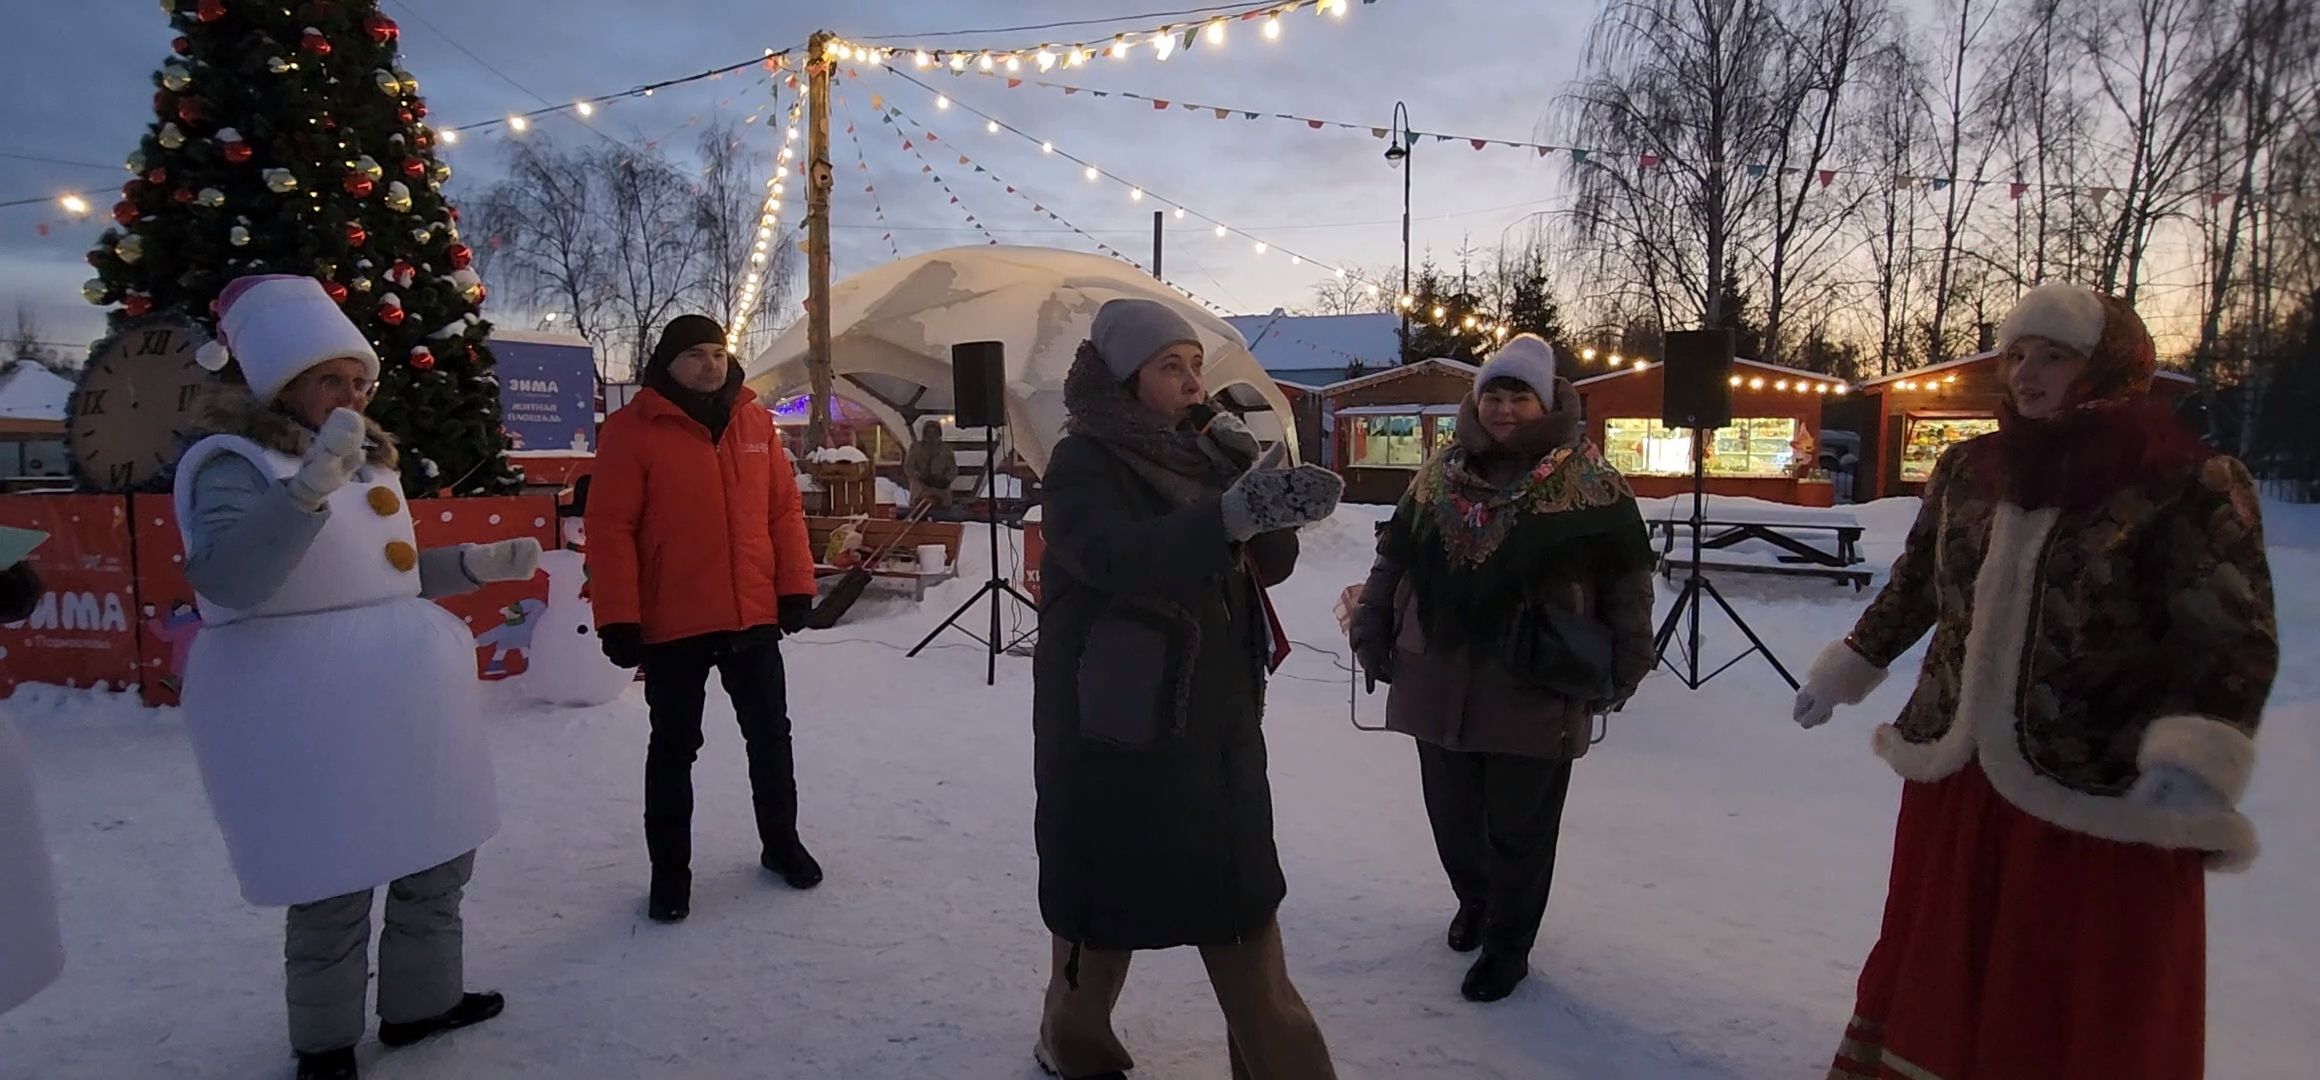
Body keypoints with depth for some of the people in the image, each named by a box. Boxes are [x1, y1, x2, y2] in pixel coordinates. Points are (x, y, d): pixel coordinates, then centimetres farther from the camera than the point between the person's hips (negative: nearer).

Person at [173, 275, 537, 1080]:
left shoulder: (365, 458, 14)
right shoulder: (235, 462, -12)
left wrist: (477, 563, 11)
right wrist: (309, 486, -39)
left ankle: (420, 1002, 36)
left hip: (400, 697, 9)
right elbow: (228, 579, -28)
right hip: (305, 712, -8)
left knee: (439, 853, 17)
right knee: (334, 881, -1)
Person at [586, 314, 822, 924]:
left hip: (754, 617, 4)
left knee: (771, 735, 15)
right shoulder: (633, 428, -7)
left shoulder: (754, 420, 5)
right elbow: (609, 528, -10)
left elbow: (784, 508, 8)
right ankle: (670, 870, 24)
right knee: (674, 747, 10)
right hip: (674, 624, -4)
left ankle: (781, 842, 34)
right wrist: (618, 619, -13)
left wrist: (796, 586, 2)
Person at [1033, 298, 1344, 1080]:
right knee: (1107, 902, 10)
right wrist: (1235, 510, -48)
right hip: (1114, 730, -5)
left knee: (1243, 906, 10)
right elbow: (1117, 556, -32)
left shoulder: (1198, 453, 8)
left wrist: (1255, 480, -13)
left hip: (1217, 722, 6)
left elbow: (1269, 567, 5)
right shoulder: (1083, 461, -12)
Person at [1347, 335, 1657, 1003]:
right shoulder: (1439, 475, 6)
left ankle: (1507, 945, 26)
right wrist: (1372, 629, 12)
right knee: (1450, 810, 15)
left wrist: (1623, 667, -3)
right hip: (1439, 679, 4)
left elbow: (1628, 583, -1)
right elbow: (1393, 558, 14)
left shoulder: (1588, 485, -5)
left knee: (1519, 825, 7)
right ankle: (1474, 900, 43)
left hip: (1536, 691, -4)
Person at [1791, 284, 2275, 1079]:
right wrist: (1847, 670, 23)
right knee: (1932, 975, 18)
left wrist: (2196, 755, -29)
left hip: (2105, 799, -5)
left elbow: (2234, 638, -15)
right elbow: (1914, 586, 18)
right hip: (1954, 774, 5)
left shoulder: (2190, 484, -10)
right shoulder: (1968, 470, 6)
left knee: (2086, 1011, 7)